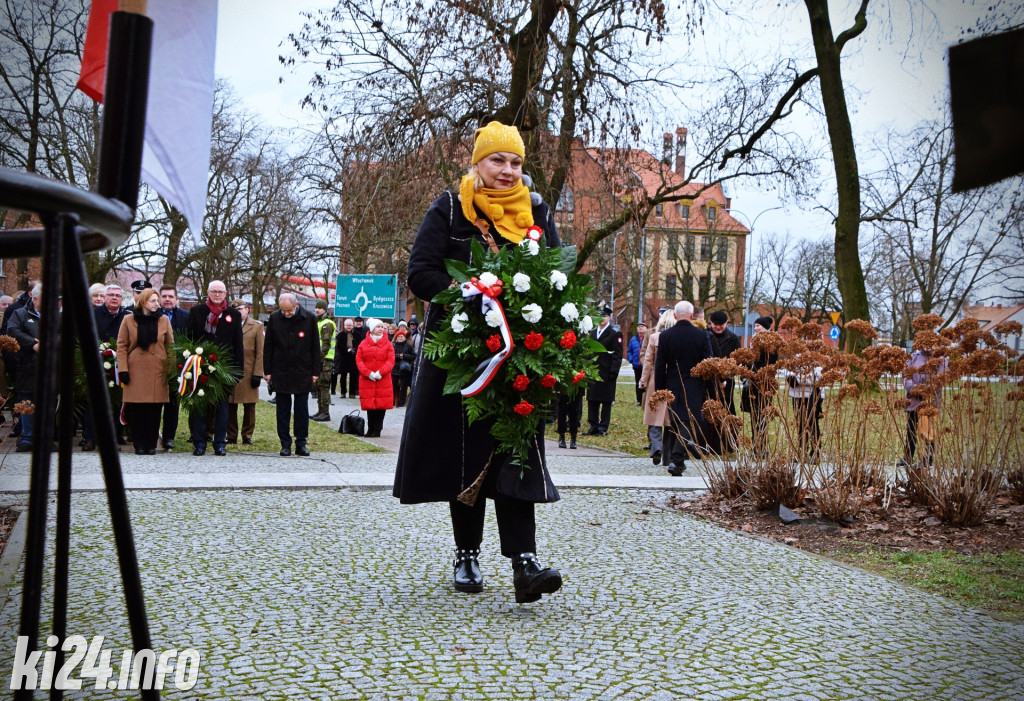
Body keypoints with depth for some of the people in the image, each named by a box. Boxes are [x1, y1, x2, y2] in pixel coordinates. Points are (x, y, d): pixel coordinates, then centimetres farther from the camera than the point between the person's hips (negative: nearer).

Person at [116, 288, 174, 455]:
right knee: (136, 410, -2)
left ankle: (151, 444, 8)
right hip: (135, 370, -1)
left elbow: (170, 346, 12)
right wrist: (123, 369, -4)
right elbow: (121, 345, 4)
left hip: (157, 371, 1)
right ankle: (139, 444, 6)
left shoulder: (164, 320, 11)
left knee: (154, 409, -1)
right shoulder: (129, 320, 6)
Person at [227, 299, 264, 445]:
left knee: (249, 406, 2)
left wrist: (257, 374, -5)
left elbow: (260, 352, 2)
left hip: (248, 373, -1)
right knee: (230, 406, 2)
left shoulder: (257, 327, 5)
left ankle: (247, 436, 11)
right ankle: (231, 436, 10)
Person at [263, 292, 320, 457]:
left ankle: (301, 443, 11)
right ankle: (285, 444, 10)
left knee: (302, 410, 4)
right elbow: (268, 347, 5)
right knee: (283, 409, 4)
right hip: (280, 373, 1)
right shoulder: (274, 318, -1)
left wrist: (315, 371, 0)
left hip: (302, 373, -1)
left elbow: (315, 347, 3)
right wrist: (268, 371, 1)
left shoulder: (309, 319, -3)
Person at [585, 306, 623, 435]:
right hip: (593, 373, 6)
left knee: (606, 401, 0)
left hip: (607, 374, -6)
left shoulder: (615, 334, -2)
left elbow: (617, 355, -8)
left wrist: (613, 372, -15)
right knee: (592, 400, 7)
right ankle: (593, 426, 14)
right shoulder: (592, 333, 17)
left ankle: (603, 427, 5)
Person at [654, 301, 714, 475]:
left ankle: (677, 461, 21)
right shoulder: (702, 336, -6)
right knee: (688, 421, -2)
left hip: (672, 387, 2)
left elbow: (659, 366, -1)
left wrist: (659, 391, 7)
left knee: (675, 423, 14)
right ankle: (676, 460, -17)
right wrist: (708, 392, 4)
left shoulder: (665, 335, -3)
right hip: (694, 387, -2)